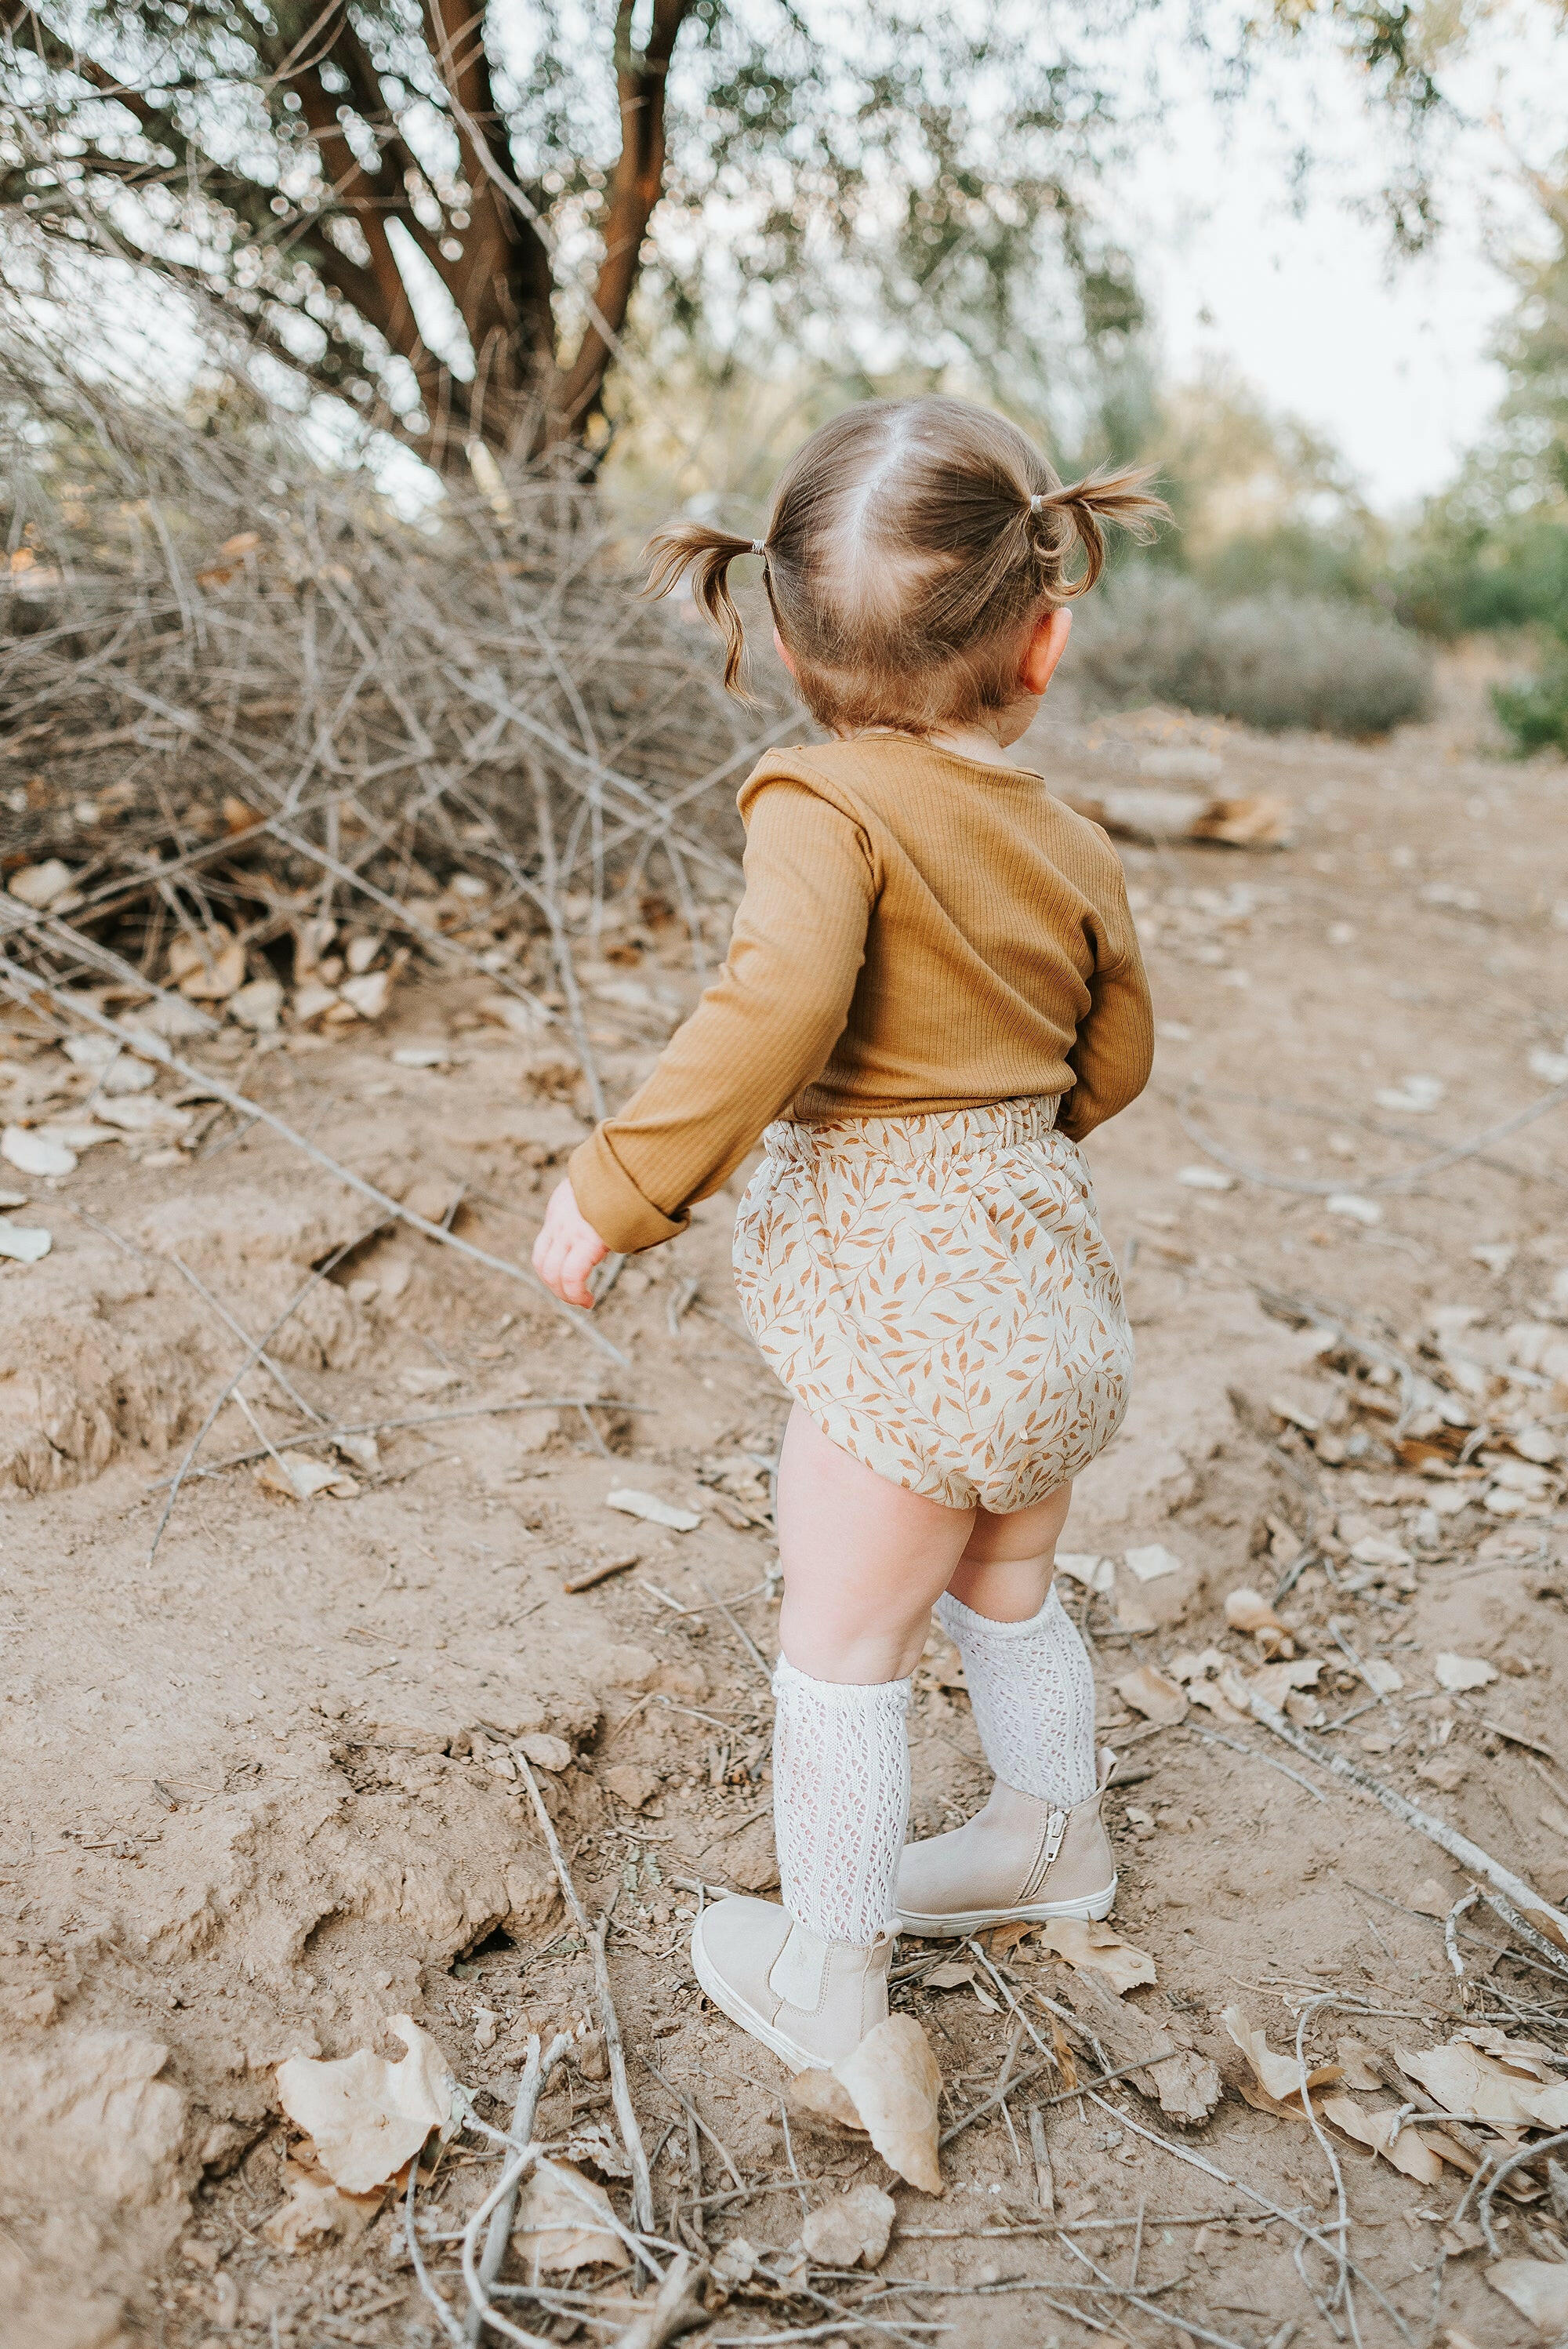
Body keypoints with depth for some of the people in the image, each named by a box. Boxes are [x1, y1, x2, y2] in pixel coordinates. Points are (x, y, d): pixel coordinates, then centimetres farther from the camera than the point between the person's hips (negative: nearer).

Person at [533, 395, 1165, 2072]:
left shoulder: (828, 804, -16)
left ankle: (824, 1979, 24)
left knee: (842, 1646, 9)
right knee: (1005, 1596, 28)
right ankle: (1057, 1837, 49)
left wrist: (619, 1185, -24)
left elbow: (779, 1003, -33)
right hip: (1046, 1273, 7)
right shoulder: (1071, 844, 5)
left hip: (903, 1301, -7)